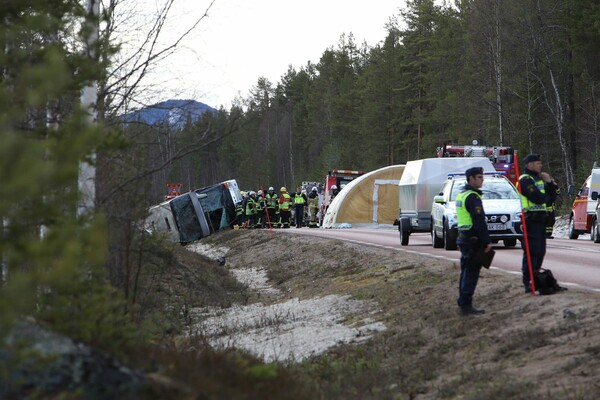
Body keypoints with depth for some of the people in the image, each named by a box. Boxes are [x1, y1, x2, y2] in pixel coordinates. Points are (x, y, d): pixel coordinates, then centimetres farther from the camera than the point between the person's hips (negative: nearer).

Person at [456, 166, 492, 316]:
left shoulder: (461, 195, 16)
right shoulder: (473, 196, -15)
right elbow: (479, 221, -20)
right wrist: (487, 241, -17)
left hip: (463, 237, 10)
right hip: (473, 240, -10)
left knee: (466, 272, 15)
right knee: (471, 273, -7)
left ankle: (462, 304, 20)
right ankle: (466, 306, -8)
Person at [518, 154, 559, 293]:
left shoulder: (539, 179, 22)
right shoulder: (526, 180, -10)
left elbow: (551, 199, 17)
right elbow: (539, 198, -22)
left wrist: (550, 183, 3)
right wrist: (546, 196, 0)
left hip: (540, 220, 10)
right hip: (531, 220, -10)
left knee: (540, 251, 13)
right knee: (532, 251, -11)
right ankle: (528, 283, -12)